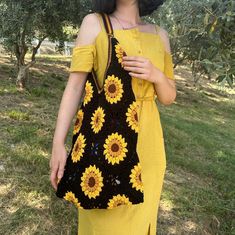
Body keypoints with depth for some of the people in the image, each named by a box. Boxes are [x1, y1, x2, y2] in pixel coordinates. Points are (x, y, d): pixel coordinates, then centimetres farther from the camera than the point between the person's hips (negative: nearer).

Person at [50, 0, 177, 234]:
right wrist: (58, 145, -15)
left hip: (146, 141, 4)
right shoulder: (94, 23, -4)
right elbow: (74, 86, -9)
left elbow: (168, 97, 8)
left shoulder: (159, 34, 6)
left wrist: (156, 75, -15)